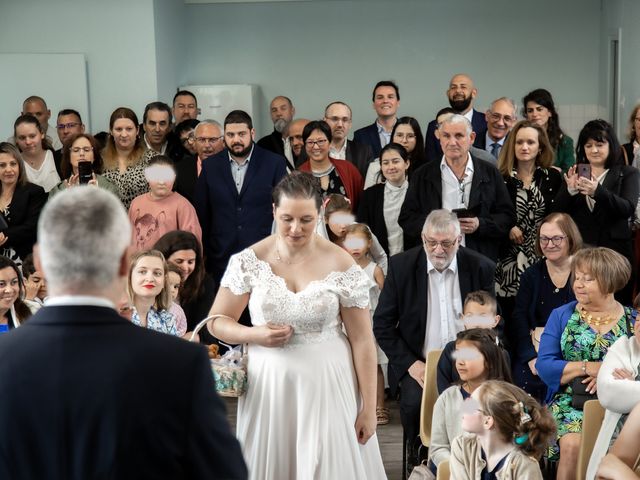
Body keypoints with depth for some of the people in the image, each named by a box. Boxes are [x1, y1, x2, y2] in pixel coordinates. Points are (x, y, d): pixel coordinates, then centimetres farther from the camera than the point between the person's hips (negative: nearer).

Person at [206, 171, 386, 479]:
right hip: (269, 384, 1)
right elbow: (217, 321, 3)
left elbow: (362, 340, -5)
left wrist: (369, 408, -6)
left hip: (327, 385, -1)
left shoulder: (342, 266, -6)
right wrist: (254, 334, -16)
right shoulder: (249, 261, -3)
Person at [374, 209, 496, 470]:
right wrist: (411, 363, -10)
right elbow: (383, 324, 1)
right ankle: (419, 462, -1)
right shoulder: (401, 266, -2)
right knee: (414, 402, -29)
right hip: (419, 362, 0)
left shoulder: (481, 268, 0)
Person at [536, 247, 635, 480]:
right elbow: (544, 367, -2)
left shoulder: (633, 321, 7)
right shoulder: (561, 316, 8)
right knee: (572, 445, -29)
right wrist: (589, 367, -12)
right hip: (570, 403, 0)